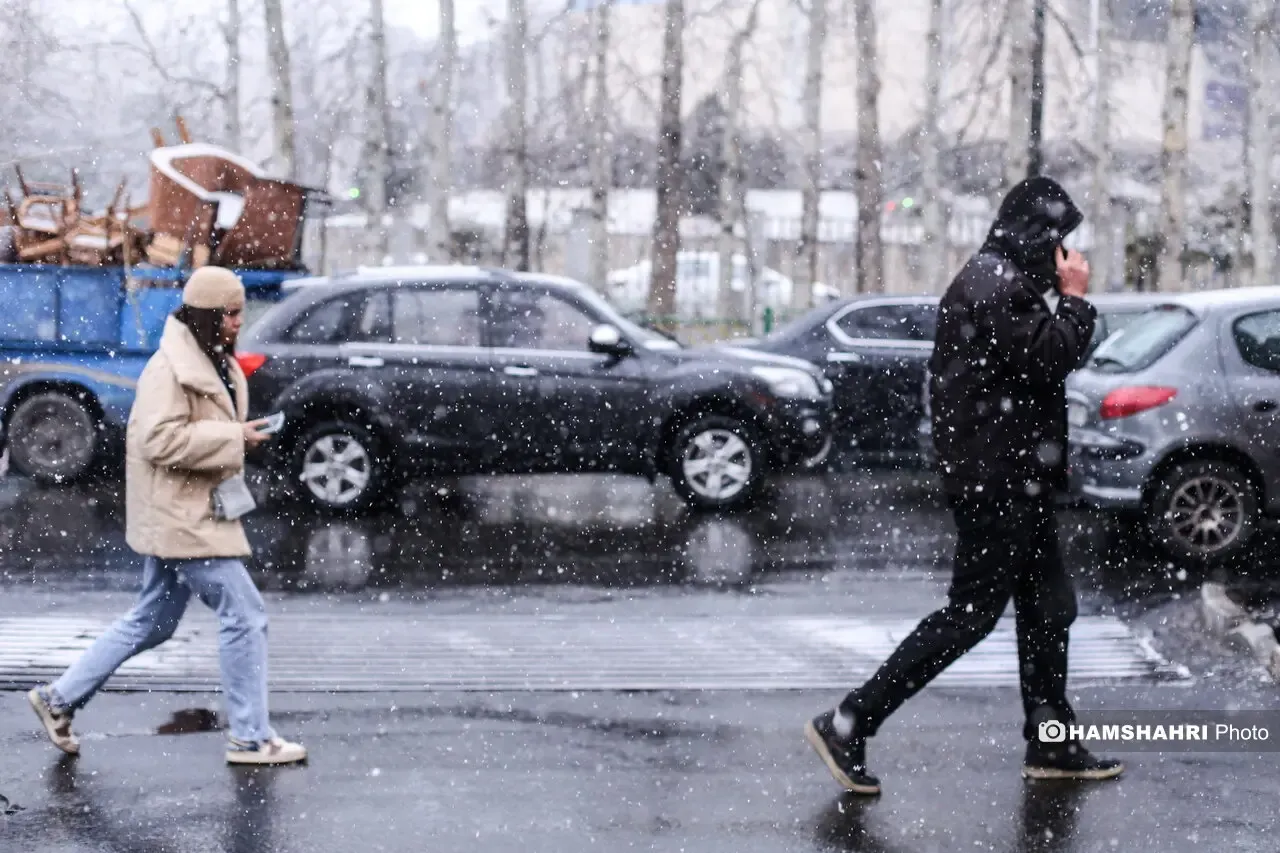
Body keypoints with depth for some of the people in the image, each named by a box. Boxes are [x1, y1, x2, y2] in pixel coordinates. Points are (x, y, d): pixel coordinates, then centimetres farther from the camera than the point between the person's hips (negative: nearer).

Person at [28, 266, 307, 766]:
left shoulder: (215, 363, 15)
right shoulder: (170, 368, -17)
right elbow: (160, 439, -25)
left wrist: (238, 436, 9)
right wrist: (234, 438, -23)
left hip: (194, 514, 11)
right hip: (181, 517, -11)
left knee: (150, 623, 17)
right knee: (245, 616, -8)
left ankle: (59, 699, 24)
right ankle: (250, 739, -1)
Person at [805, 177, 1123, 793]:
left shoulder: (1002, 279, 17)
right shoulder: (997, 285, -17)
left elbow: (1042, 360, 21)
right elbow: (1050, 359, -22)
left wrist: (1065, 300, 10)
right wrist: (1074, 298, -9)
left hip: (1013, 480, 11)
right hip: (996, 480, -11)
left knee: (1050, 607, 14)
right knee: (970, 613, -8)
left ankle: (1050, 745, 22)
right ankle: (847, 726, -6)